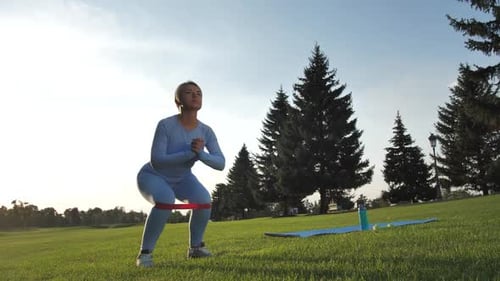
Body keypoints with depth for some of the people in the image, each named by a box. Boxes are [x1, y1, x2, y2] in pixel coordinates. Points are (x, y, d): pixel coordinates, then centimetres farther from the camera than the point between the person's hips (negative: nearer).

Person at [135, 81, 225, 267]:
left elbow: (220, 163, -21)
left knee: (203, 199, -23)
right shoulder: (166, 125, -30)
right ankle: (145, 252, -17)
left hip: (181, 178, 4)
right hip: (153, 176, -4)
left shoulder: (206, 131, -16)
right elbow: (156, 160, -34)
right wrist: (189, 153, -40)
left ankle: (195, 247, 1)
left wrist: (200, 153, -39)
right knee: (166, 199, -36)